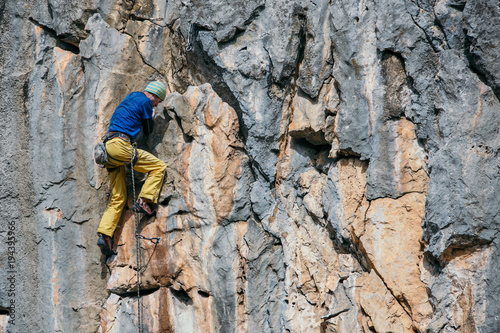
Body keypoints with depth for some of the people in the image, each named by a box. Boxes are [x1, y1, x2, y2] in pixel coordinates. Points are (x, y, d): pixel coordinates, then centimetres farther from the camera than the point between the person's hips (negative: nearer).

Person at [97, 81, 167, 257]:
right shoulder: (145, 102, 2)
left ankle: (104, 234, -6)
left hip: (109, 145, 9)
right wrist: (151, 117, 29)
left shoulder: (130, 98, 27)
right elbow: (148, 130, 10)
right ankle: (144, 201, -11)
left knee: (118, 198, 6)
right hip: (121, 145, -9)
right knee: (159, 167, 0)